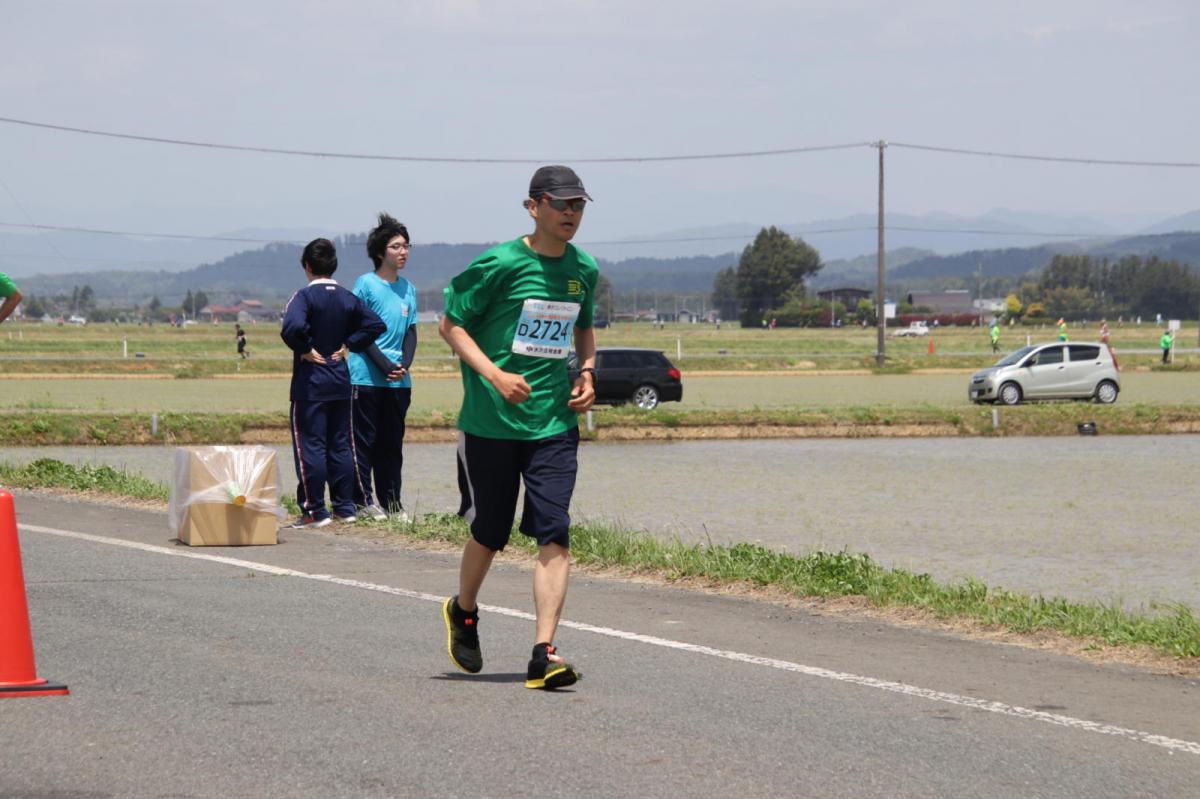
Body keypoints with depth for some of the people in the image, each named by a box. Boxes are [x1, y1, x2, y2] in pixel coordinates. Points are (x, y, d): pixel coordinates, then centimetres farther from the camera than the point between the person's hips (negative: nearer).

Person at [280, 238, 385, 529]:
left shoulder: (305, 296, -12)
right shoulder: (348, 298, 6)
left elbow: (293, 326, -30)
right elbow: (375, 324, 4)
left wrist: (305, 349, -14)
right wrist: (348, 345, 6)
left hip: (310, 383, -6)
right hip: (340, 380, 6)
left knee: (309, 445, -2)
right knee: (340, 445, 12)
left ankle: (315, 510, -2)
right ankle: (345, 507, 14)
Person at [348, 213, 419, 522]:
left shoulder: (408, 289, 13)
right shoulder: (365, 284, -4)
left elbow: (411, 331, 13)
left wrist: (405, 363, -5)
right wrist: (384, 365, -14)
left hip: (398, 381, 5)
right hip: (367, 377, -5)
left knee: (392, 444, 8)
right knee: (365, 441, -2)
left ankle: (391, 502, 12)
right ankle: (363, 500, 2)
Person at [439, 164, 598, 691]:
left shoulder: (584, 270, 8)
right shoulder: (499, 265, -9)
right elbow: (450, 323, -5)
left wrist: (587, 373, 8)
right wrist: (494, 374, -17)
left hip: (555, 424, 3)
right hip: (491, 422, -3)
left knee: (554, 534, -10)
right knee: (490, 533, 9)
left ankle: (543, 655, -12)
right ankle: (463, 612, 39)